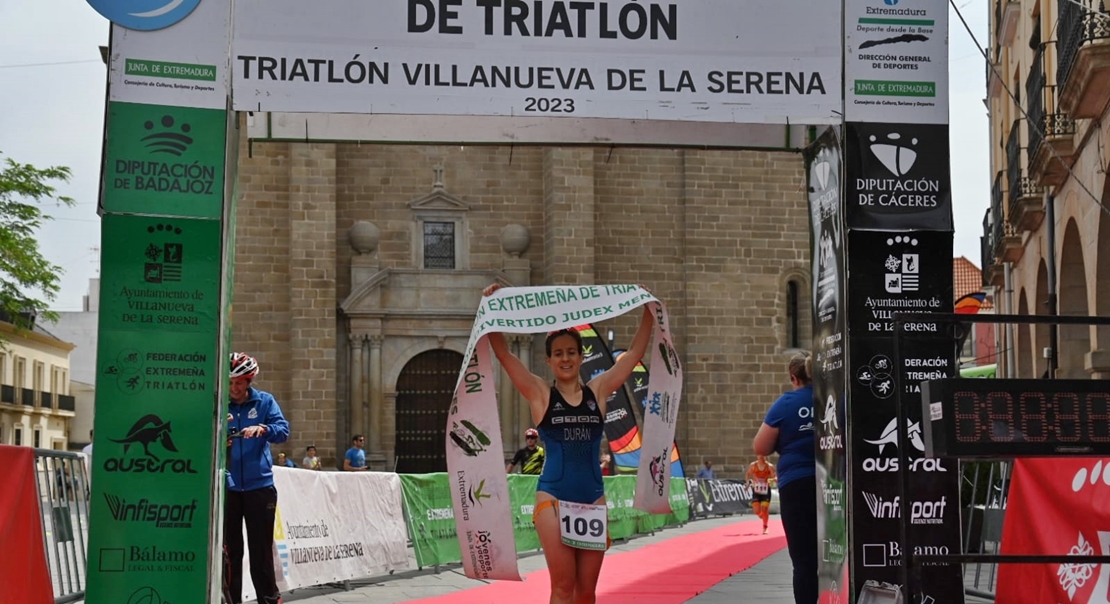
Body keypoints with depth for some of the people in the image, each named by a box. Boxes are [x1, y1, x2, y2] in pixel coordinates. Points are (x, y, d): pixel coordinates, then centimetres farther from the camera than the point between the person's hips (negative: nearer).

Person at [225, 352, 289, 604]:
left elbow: (283, 430, -8)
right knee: (230, 548, 3)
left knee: (261, 548, 3)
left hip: (259, 486, 0)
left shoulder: (265, 401, 4)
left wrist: (262, 429, -28)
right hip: (227, 486, 1)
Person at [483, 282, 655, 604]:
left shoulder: (598, 391, 8)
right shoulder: (540, 394, 1)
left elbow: (635, 352, 10)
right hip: (553, 500, -3)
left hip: (594, 501, 3)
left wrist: (648, 312, 4)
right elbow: (503, 352, -7)